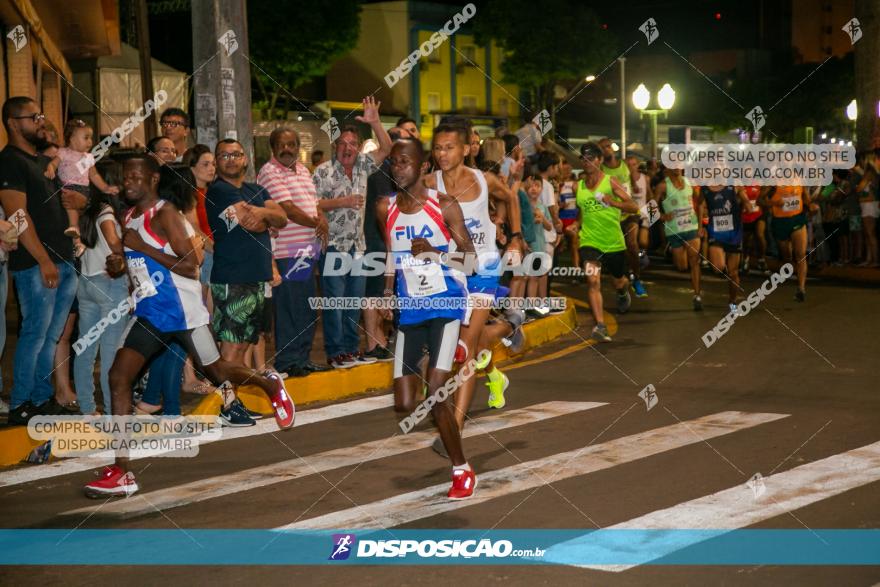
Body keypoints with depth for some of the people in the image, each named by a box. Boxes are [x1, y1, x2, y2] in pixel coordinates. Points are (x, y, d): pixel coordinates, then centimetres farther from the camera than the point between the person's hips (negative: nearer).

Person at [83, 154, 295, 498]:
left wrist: (143, 247, -23)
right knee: (118, 376, -9)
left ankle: (270, 384, 46)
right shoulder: (129, 217, 9)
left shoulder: (165, 214, -15)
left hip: (184, 312, -7)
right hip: (149, 313, 7)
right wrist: (122, 263, 3)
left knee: (217, 373, 12)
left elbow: (191, 266, -22)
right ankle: (122, 472, -9)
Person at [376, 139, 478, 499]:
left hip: (444, 304, -4)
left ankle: (462, 470, 2)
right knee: (403, 406, -1)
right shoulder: (385, 209, 6)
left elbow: (470, 256, -4)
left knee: (435, 394, -16)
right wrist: (389, 290, 12)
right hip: (409, 310, 4)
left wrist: (436, 253, -20)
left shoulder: (445, 206, -6)